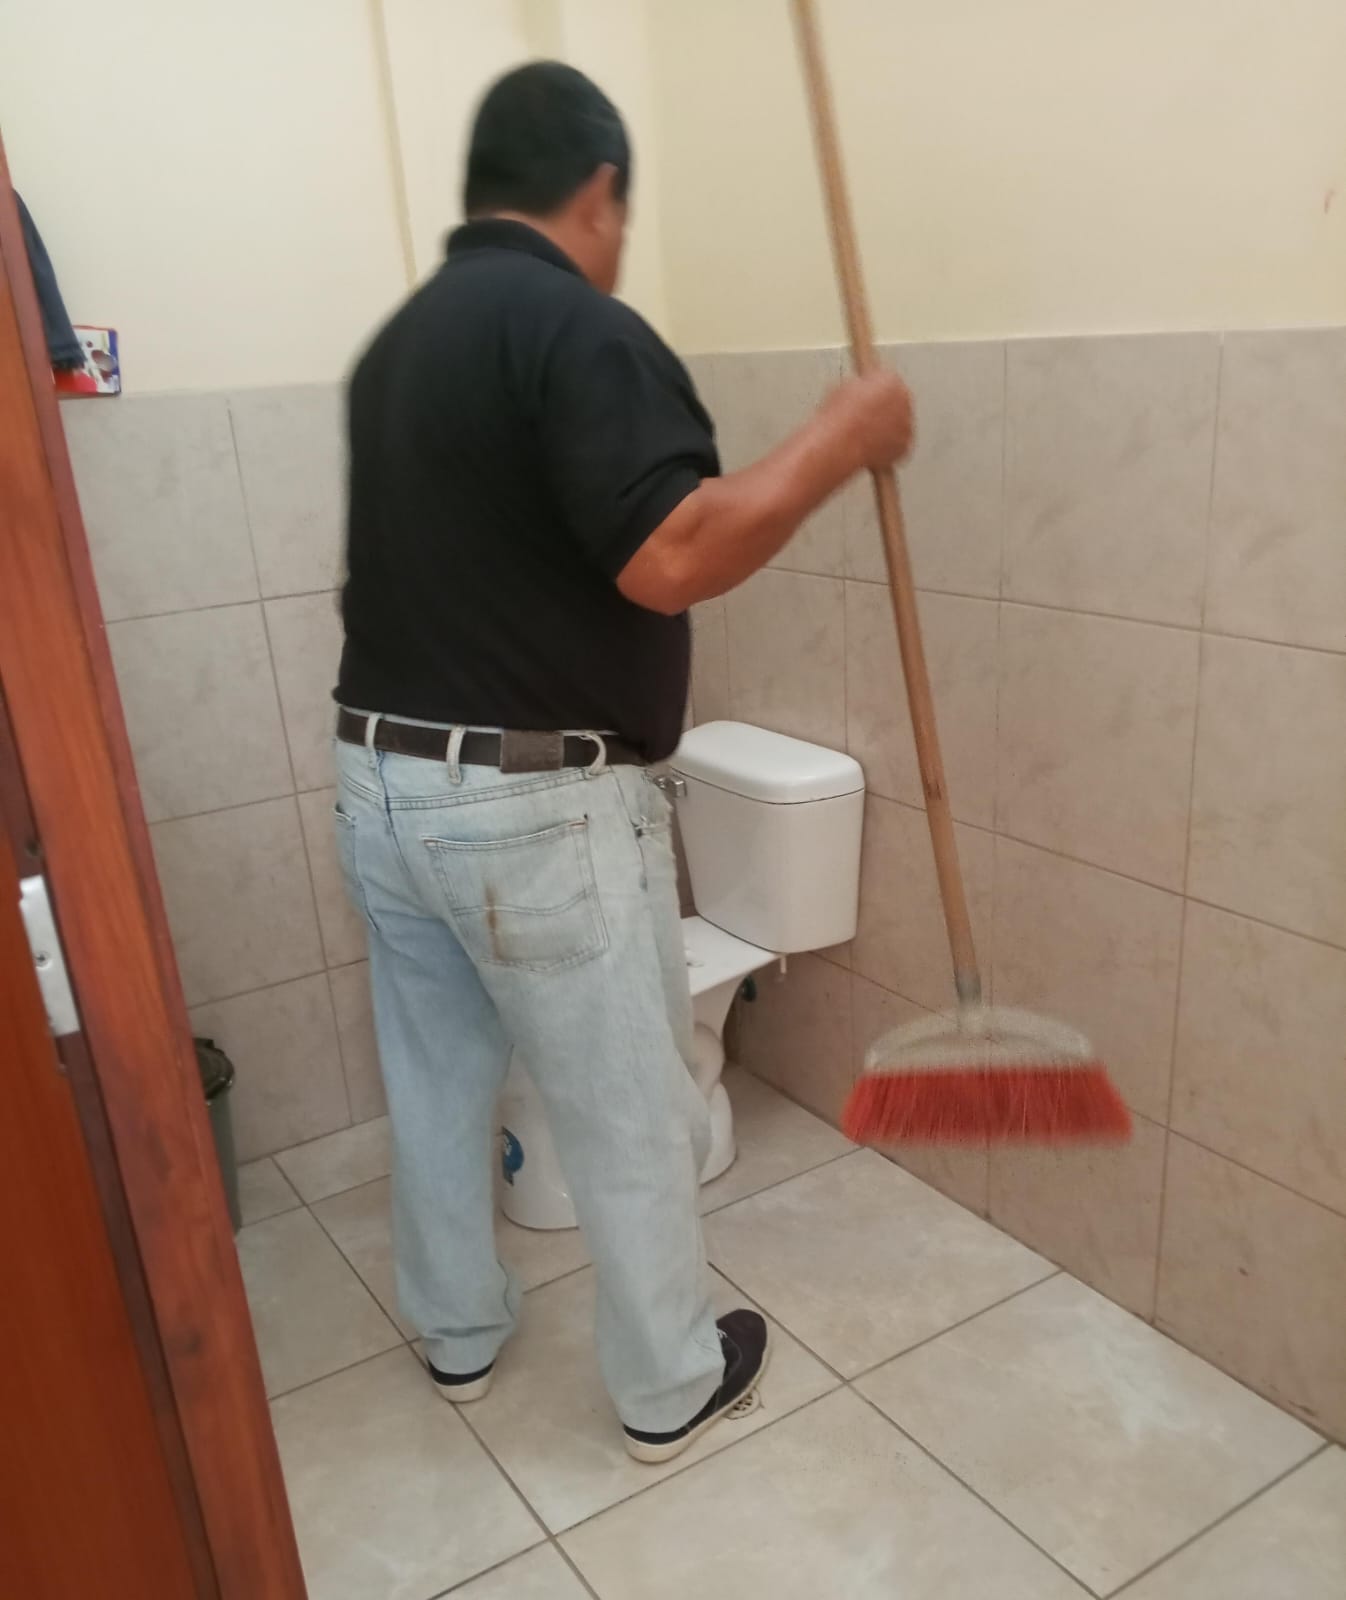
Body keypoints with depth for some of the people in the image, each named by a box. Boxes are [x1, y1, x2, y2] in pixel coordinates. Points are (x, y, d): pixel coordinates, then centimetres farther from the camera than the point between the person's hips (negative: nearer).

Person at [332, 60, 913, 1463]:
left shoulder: (399, 340, 13)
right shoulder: (576, 327, -15)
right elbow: (668, 557, -26)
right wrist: (833, 442, -15)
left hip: (380, 779, 9)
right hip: (535, 809, -8)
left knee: (434, 1080, 22)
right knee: (629, 1111, 10)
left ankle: (457, 1335, 42)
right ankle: (670, 1387, 30)